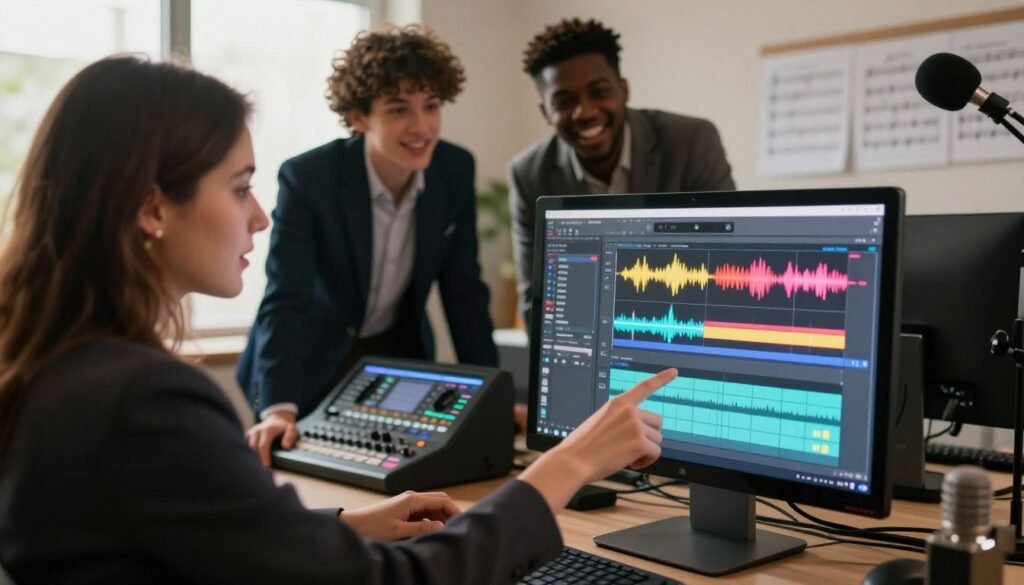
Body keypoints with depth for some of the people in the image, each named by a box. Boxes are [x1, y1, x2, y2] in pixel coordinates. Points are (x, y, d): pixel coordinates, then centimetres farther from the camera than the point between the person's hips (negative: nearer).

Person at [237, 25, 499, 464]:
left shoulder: (455, 170, -12)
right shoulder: (307, 178, -24)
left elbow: (464, 292, -6)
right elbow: (285, 301, -28)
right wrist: (278, 408, -41)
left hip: (400, 357, 4)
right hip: (313, 367, -3)